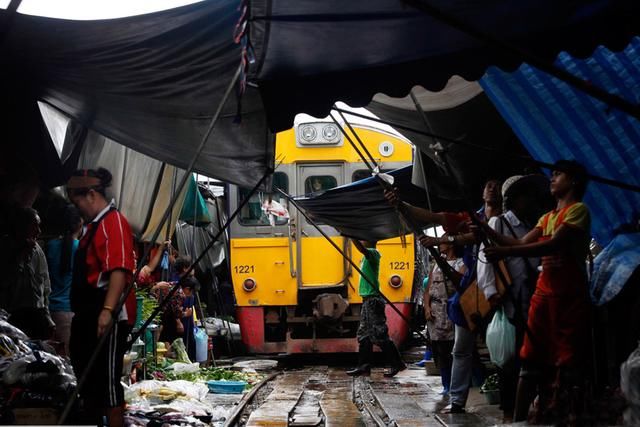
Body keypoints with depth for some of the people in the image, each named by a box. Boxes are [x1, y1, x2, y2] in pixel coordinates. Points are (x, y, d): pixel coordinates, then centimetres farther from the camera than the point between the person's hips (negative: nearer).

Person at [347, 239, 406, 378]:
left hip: (373, 300, -10)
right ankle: (364, 366, 14)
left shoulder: (373, 253, -12)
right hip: (368, 299, 10)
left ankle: (397, 364, -1)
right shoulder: (368, 255, 15)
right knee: (364, 334, 11)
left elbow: (362, 249, -32)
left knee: (379, 334, -7)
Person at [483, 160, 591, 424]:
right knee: (531, 359, 5)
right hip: (543, 294, 7)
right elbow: (522, 244, 11)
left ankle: (562, 417, -2)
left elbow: (554, 245, -18)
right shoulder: (547, 217, 21)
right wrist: (487, 230, 2)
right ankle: (518, 419, 7)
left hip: (570, 297, -7)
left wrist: (505, 252, -25)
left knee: (567, 362, -5)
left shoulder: (578, 210, -5)